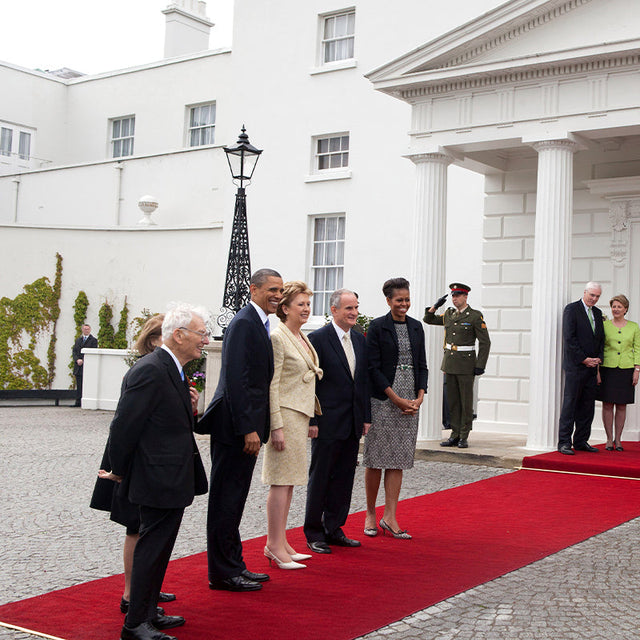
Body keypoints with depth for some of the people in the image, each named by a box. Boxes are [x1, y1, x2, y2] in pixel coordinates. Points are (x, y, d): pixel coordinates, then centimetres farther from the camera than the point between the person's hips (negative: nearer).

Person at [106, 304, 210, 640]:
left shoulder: (171, 370, 11)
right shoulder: (150, 371, -21)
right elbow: (123, 426, -19)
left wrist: (188, 408, 2)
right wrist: (120, 471, -9)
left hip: (171, 479, 10)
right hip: (159, 479, -10)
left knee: (157, 547, 18)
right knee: (152, 547, -1)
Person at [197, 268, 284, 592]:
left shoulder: (258, 324, 16)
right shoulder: (244, 323, -15)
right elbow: (236, 380, -21)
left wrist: (253, 427, 16)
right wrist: (248, 429, -23)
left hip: (244, 426, 10)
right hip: (235, 427, -10)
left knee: (233, 499, 16)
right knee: (227, 499, -1)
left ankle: (234, 565, 27)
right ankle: (222, 573, 8)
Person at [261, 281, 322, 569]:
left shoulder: (303, 338, 16)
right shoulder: (277, 338, -11)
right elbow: (271, 385, -15)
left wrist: (311, 420, 19)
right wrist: (276, 426, -19)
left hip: (300, 415, 9)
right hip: (285, 415, -9)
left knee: (289, 482, 11)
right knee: (281, 482, -6)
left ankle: (280, 543, 18)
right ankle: (275, 546, 0)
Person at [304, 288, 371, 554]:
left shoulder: (360, 339, 11)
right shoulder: (317, 339, -9)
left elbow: (364, 380, 14)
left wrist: (366, 417, 10)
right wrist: (311, 421, -14)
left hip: (353, 423, 6)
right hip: (327, 422, -6)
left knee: (344, 477, 12)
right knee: (320, 478, 4)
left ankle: (334, 529, 23)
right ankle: (314, 534, 14)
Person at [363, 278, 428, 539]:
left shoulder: (416, 327, 11)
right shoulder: (377, 327, -4)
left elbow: (422, 365, 12)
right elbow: (373, 368, -8)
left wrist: (419, 397, -2)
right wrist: (397, 399, -13)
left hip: (410, 403, 4)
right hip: (382, 400, -4)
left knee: (398, 460, 5)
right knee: (376, 459, 2)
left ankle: (389, 518, 9)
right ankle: (370, 514, 15)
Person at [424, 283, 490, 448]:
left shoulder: (475, 316, -6)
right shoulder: (449, 314, 10)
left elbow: (485, 342, -6)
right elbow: (429, 319, 22)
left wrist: (480, 365, -11)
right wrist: (436, 306, 4)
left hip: (466, 364, -5)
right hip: (449, 363, 6)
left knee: (466, 401, 0)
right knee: (452, 401, 7)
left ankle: (464, 437, 4)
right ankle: (455, 435, 13)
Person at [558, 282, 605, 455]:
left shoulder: (597, 313, 17)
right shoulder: (571, 309, -5)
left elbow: (601, 338, 19)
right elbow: (569, 338, -12)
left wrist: (598, 358, 2)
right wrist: (584, 359, -13)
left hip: (591, 366, 7)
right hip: (575, 366, -7)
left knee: (587, 406, 7)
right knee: (570, 403, -6)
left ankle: (581, 441, 14)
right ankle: (564, 442, -4)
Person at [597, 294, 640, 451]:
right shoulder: (604, 325, 4)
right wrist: (597, 370, -3)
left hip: (626, 369, 1)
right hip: (607, 369, -1)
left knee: (622, 405, 4)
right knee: (607, 404, -1)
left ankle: (618, 439, 13)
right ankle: (609, 439, 8)